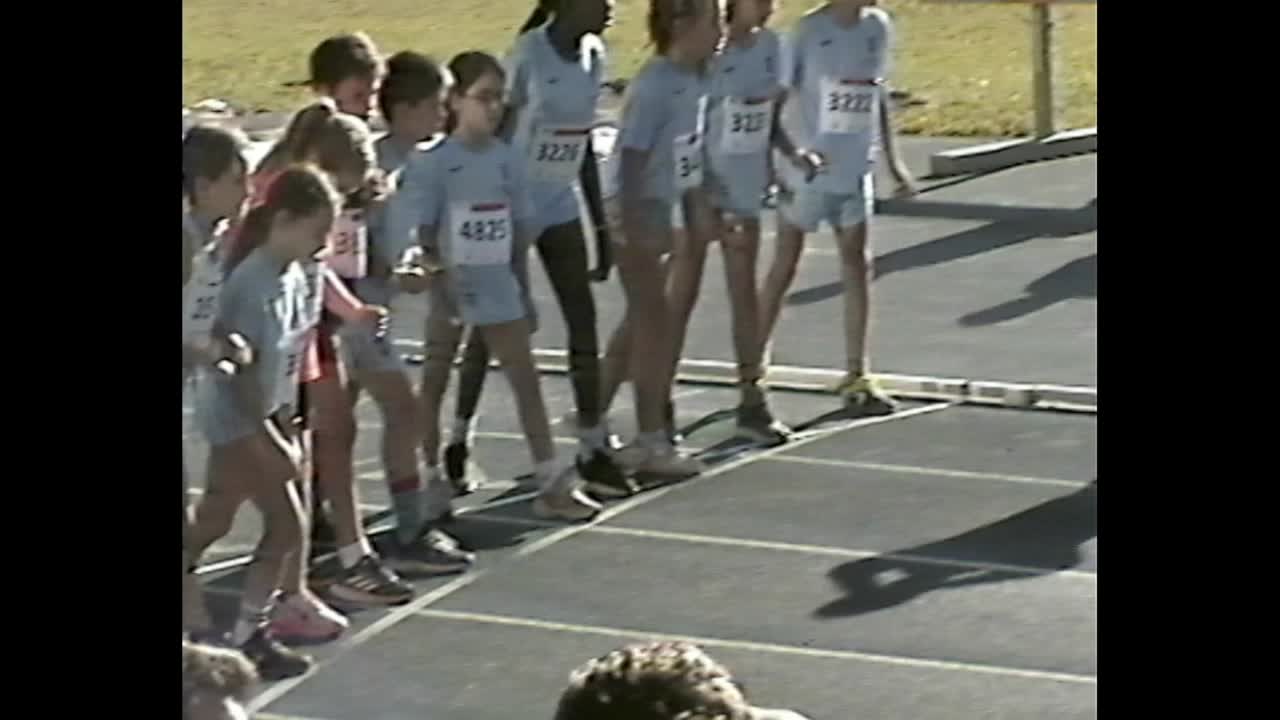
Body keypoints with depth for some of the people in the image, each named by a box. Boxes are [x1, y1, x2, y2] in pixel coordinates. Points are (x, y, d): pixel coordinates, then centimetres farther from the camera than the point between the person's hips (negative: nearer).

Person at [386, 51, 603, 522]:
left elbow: (519, 229, 8)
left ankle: (552, 483, 4)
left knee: (526, 380, 2)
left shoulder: (507, 159, 2)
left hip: (498, 288, 5)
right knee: (434, 383, 9)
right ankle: (430, 479, 20)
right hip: (449, 289, -4)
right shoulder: (433, 163, -13)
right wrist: (441, 286, -19)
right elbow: (421, 233, -14)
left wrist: (523, 289, 9)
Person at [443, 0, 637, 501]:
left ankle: (592, 447, 6)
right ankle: (459, 437, 21)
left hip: (561, 207, 6)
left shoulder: (594, 56, 3)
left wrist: (600, 221, 13)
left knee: (584, 320, 1)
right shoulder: (529, 55, -18)